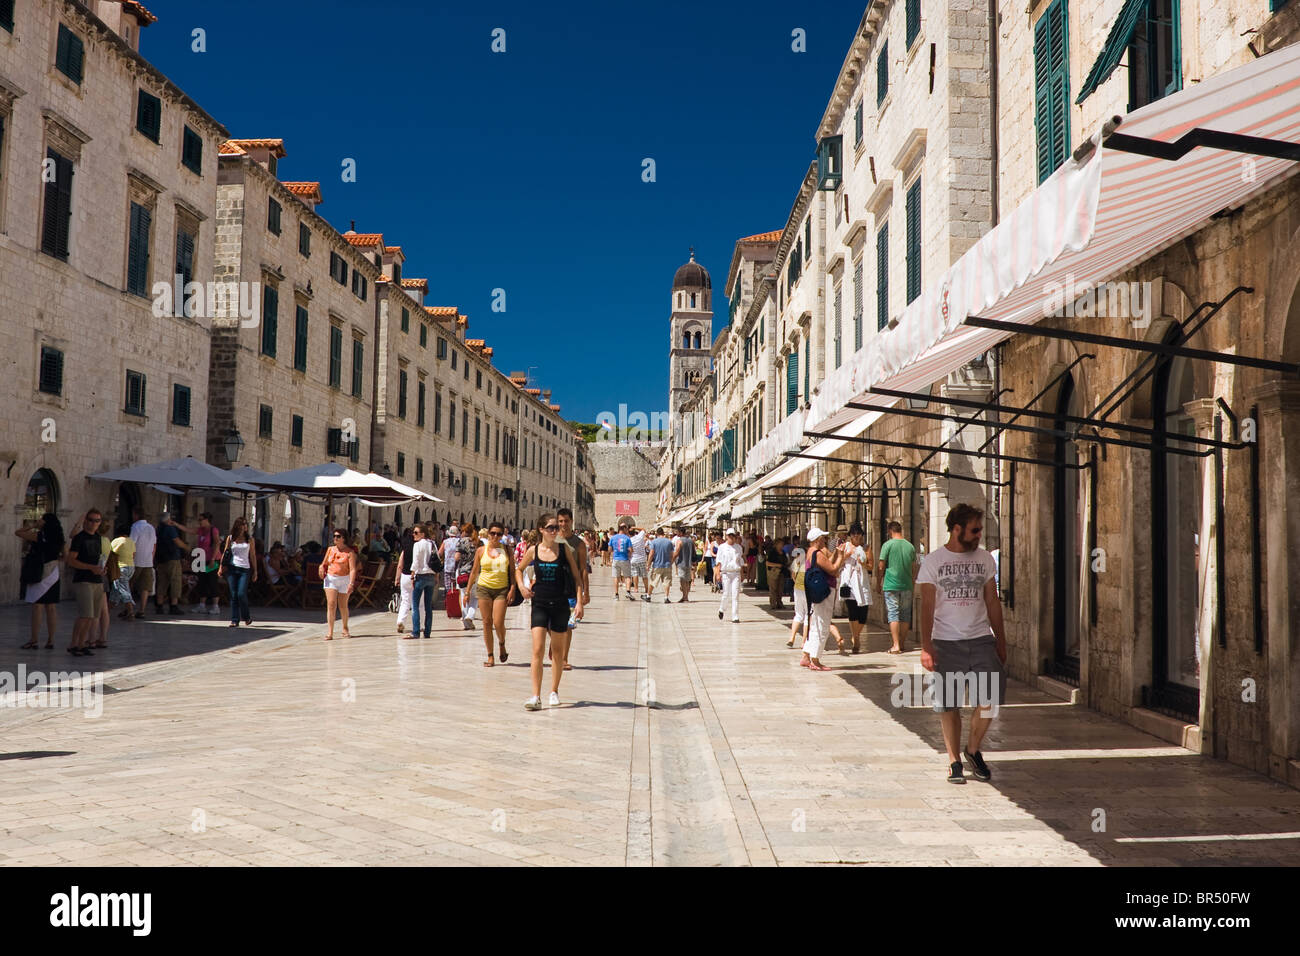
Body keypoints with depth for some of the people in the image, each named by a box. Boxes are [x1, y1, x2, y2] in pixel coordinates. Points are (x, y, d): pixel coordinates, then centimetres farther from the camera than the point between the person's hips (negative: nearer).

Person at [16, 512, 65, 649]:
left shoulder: (38, 535, -10)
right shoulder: (58, 538, 7)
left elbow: (17, 532, -2)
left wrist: (32, 526, 6)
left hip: (40, 575, -6)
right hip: (53, 575, 6)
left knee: (37, 607, -4)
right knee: (51, 608, 6)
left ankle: (34, 639, -4)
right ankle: (50, 640, 8)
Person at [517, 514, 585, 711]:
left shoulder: (564, 550, -2)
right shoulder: (533, 551, 0)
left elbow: (576, 577, 3)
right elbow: (519, 570, 18)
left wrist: (579, 602, -4)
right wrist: (522, 587, 0)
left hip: (560, 604, 0)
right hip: (539, 604, 0)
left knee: (558, 651, 10)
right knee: (538, 649, -10)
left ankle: (554, 691, 26)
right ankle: (536, 697, -11)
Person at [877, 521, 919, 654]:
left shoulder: (888, 545, -6)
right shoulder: (910, 546, 7)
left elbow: (881, 567, -5)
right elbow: (914, 568, 13)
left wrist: (880, 582, 9)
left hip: (891, 584, -4)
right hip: (907, 585, 4)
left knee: (893, 614, -3)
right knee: (905, 614, 11)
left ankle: (896, 645, -9)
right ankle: (902, 643, 18)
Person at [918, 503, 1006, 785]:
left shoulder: (985, 559, 9)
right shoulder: (933, 561, -1)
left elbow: (992, 602, 14)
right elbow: (927, 606, -4)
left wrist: (1001, 640, 13)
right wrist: (926, 646, -11)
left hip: (981, 639, 3)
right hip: (946, 642, -2)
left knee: (990, 697, -8)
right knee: (949, 704, 1)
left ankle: (973, 749, 15)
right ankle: (954, 760, 17)